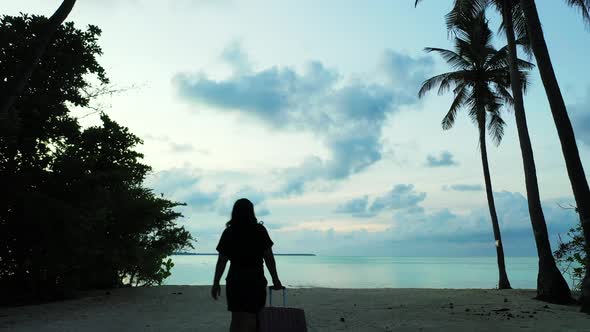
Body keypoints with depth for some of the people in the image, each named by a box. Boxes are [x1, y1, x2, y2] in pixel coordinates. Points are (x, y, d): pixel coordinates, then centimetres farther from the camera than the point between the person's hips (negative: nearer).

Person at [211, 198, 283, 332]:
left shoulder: (228, 232, 2)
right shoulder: (259, 230, -4)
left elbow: (221, 261, 0)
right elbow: (269, 257, -6)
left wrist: (216, 283, 8)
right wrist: (275, 280, 2)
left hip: (234, 280, 3)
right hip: (255, 280, -3)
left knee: (236, 319, 15)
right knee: (250, 319, 1)